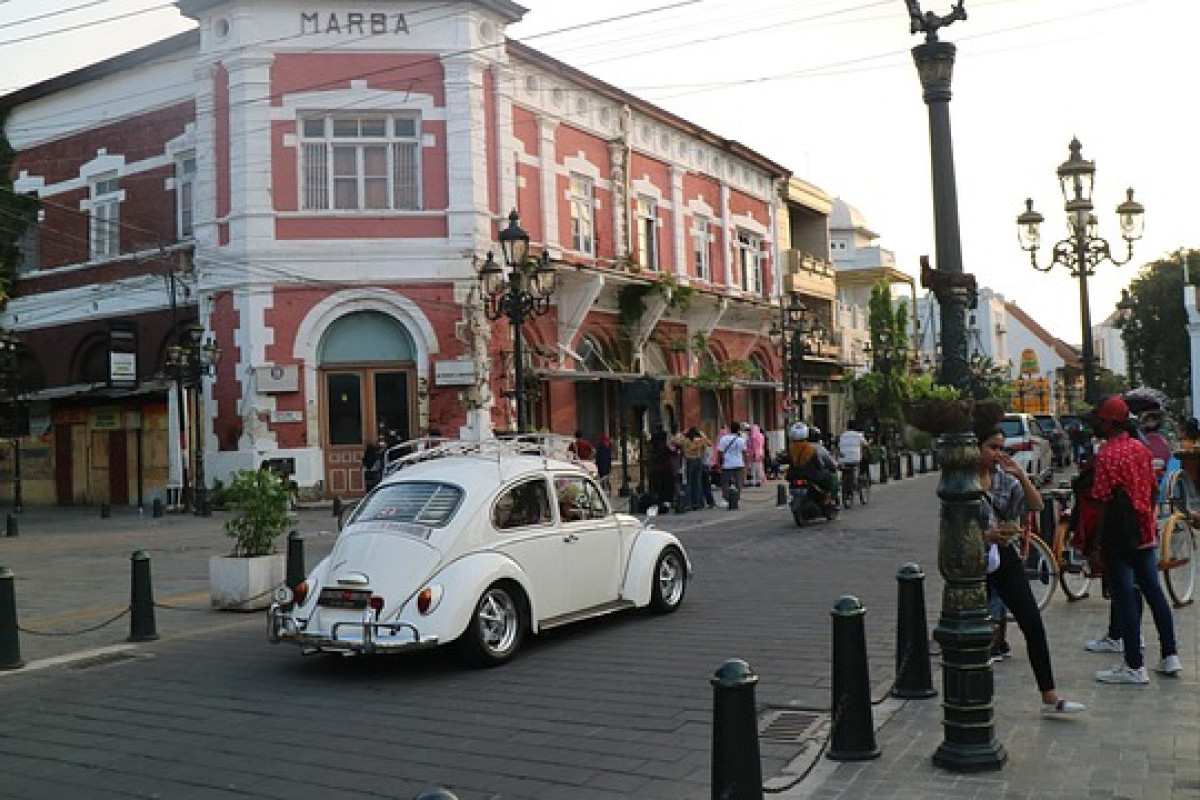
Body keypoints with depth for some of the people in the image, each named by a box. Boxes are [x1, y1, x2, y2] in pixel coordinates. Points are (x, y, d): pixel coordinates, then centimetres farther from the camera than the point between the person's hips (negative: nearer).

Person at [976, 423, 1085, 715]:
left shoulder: (1004, 478, 5)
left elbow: (1036, 505, -3)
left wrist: (1020, 474, -15)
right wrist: (986, 535, -22)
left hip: (1006, 559, 5)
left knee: (1034, 626, 0)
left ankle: (1049, 697, 7)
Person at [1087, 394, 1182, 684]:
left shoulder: (1106, 454, -16)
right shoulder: (1140, 448, 7)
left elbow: (1102, 500, -17)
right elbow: (1152, 489, 15)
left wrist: (1100, 541, -11)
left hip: (1119, 534, -8)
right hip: (1146, 532, 8)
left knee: (1124, 597, -2)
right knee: (1153, 590, 16)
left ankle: (1135, 667, 3)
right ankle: (1170, 656, 23)